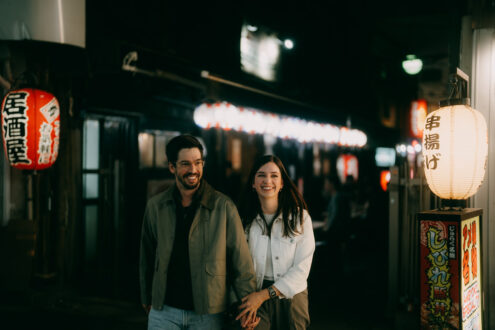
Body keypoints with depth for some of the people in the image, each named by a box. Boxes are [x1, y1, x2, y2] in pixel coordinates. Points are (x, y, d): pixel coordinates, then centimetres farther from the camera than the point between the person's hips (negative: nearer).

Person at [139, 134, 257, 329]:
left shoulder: (223, 206, -6)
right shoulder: (155, 206, 3)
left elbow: (241, 259, -5)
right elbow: (147, 257, 13)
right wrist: (146, 298, 17)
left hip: (207, 313, -2)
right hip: (163, 311, 2)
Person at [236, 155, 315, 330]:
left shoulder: (300, 217, -4)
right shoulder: (245, 220, 1)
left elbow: (301, 269, -9)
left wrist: (264, 294, -16)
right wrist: (240, 305, -15)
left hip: (291, 298, 0)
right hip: (255, 302, 0)